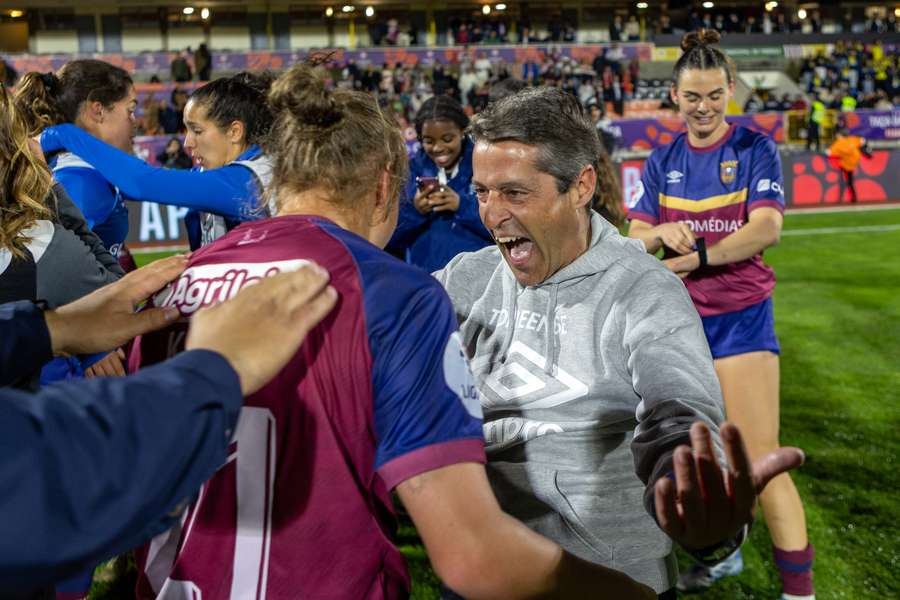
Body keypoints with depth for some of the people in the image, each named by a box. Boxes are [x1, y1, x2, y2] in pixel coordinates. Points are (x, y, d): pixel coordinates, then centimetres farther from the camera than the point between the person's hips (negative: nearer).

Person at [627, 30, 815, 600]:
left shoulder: (756, 150, -4)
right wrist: (660, 233, -20)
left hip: (740, 318, -4)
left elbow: (767, 228, -17)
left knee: (760, 459, -8)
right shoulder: (662, 162, 8)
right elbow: (637, 237, 2)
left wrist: (695, 258, -20)